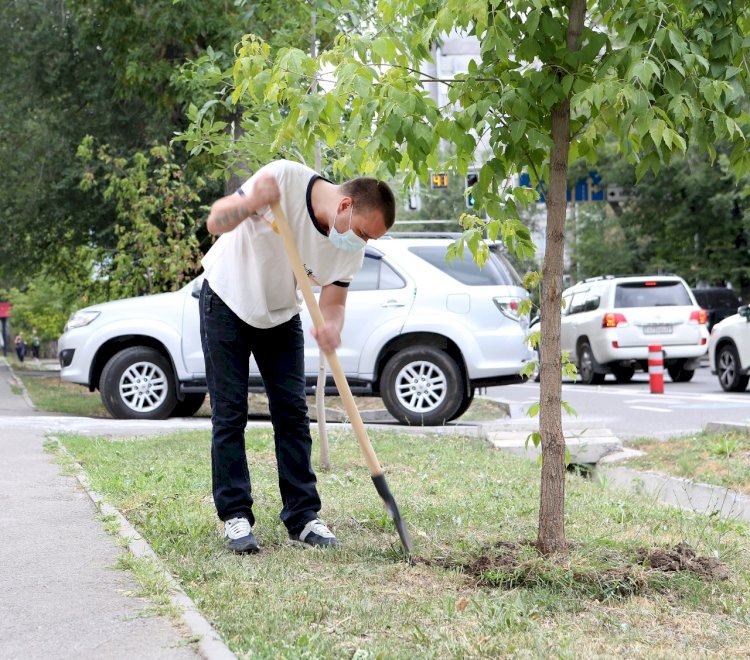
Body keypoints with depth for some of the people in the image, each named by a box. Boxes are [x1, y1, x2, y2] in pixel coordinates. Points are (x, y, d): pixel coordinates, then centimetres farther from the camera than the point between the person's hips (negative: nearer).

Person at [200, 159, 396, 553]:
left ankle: (302, 516, 3)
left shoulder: (352, 247, -16)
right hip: (228, 302, -4)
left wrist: (331, 328, -36)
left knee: (292, 412, -2)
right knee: (229, 413, -6)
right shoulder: (285, 179, -30)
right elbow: (216, 222, -26)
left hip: (281, 314, 4)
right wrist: (252, 203, -48)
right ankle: (235, 516, -2)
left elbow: (333, 302, -11)